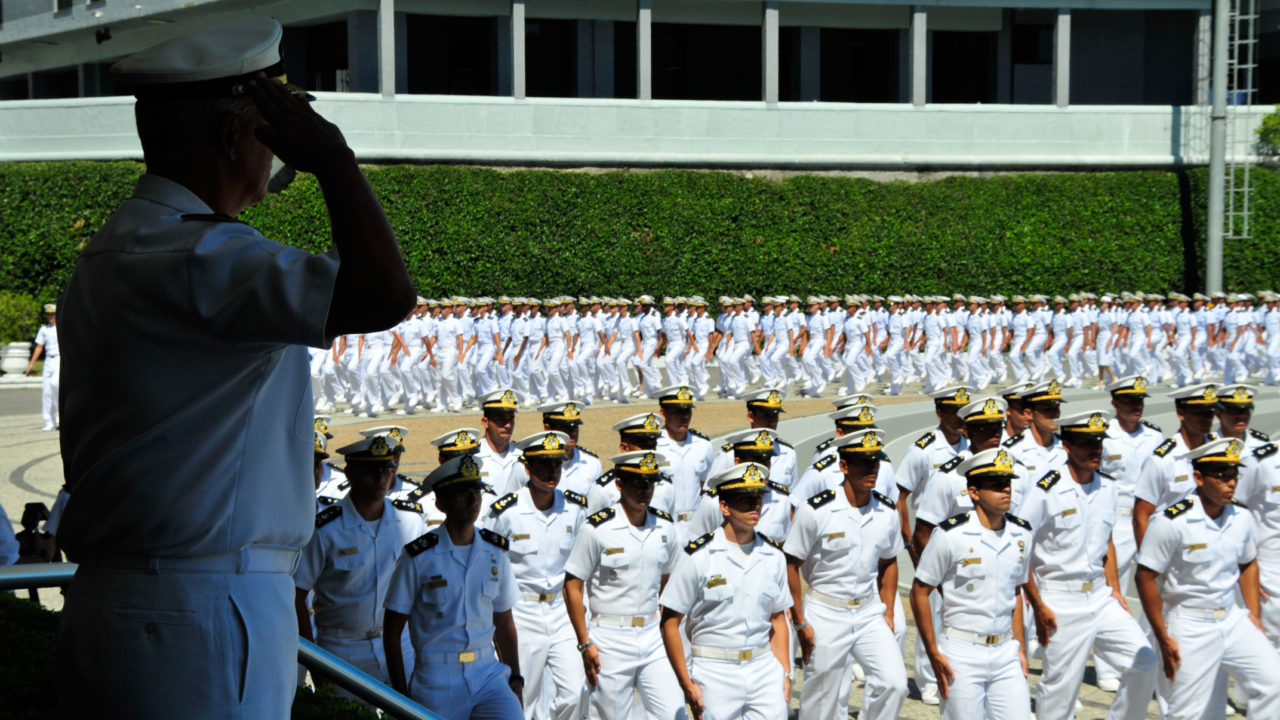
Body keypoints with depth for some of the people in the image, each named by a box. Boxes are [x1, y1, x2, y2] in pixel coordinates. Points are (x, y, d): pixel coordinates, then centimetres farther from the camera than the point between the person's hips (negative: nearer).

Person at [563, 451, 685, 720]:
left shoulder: (665, 527, 6)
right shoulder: (597, 529, -9)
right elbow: (573, 587, -6)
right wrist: (585, 644, -8)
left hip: (653, 635, 4)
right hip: (610, 638, -4)